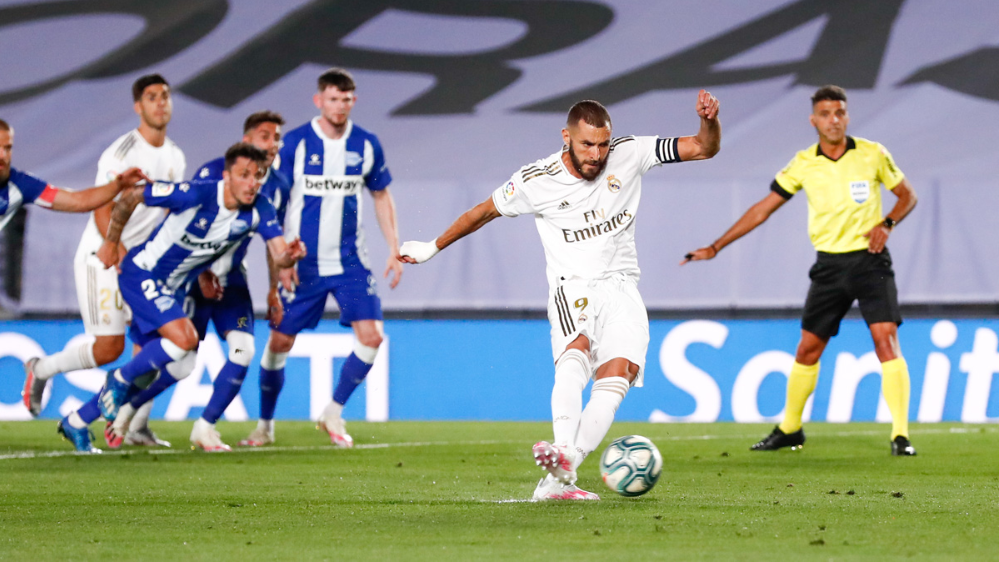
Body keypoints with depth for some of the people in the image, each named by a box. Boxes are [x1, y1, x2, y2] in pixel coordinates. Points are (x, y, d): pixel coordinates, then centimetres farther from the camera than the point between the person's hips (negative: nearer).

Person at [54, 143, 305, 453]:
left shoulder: (259, 210, -13)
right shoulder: (196, 195, -28)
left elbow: (279, 254, -21)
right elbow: (130, 197, -17)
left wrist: (290, 255, -46)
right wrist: (111, 244, -5)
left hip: (173, 288, 7)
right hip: (141, 276, -7)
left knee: (150, 368, 13)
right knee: (185, 338, -26)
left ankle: (76, 422, 29)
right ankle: (120, 379, -3)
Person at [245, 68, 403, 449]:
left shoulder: (366, 145, 0)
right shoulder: (294, 144, -8)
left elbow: (381, 196, 14)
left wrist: (394, 249, 7)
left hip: (350, 261, 2)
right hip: (302, 263, -2)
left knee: (371, 336, -12)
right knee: (279, 342, -1)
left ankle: (333, 413, 7)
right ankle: (265, 424, 19)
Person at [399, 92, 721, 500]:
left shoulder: (629, 154, -2)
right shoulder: (535, 180, -6)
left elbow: (704, 148, -1)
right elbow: (485, 211, 11)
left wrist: (710, 120, -23)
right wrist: (433, 247, 20)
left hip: (621, 287, 2)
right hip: (571, 287, -2)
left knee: (617, 374, -22)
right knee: (576, 350, -34)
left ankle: (558, 478, -32)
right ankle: (564, 454, -53)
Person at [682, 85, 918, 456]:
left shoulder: (872, 155, -3)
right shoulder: (804, 164, 1)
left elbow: (907, 195, 9)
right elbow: (763, 209, 6)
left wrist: (886, 224, -12)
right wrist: (715, 248, 4)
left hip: (870, 259, -2)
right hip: (829, 264, 2)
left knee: (886, 339, -16)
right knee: (808, 348, 5)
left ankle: (900, 436, -15)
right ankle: (789, 429, 22)